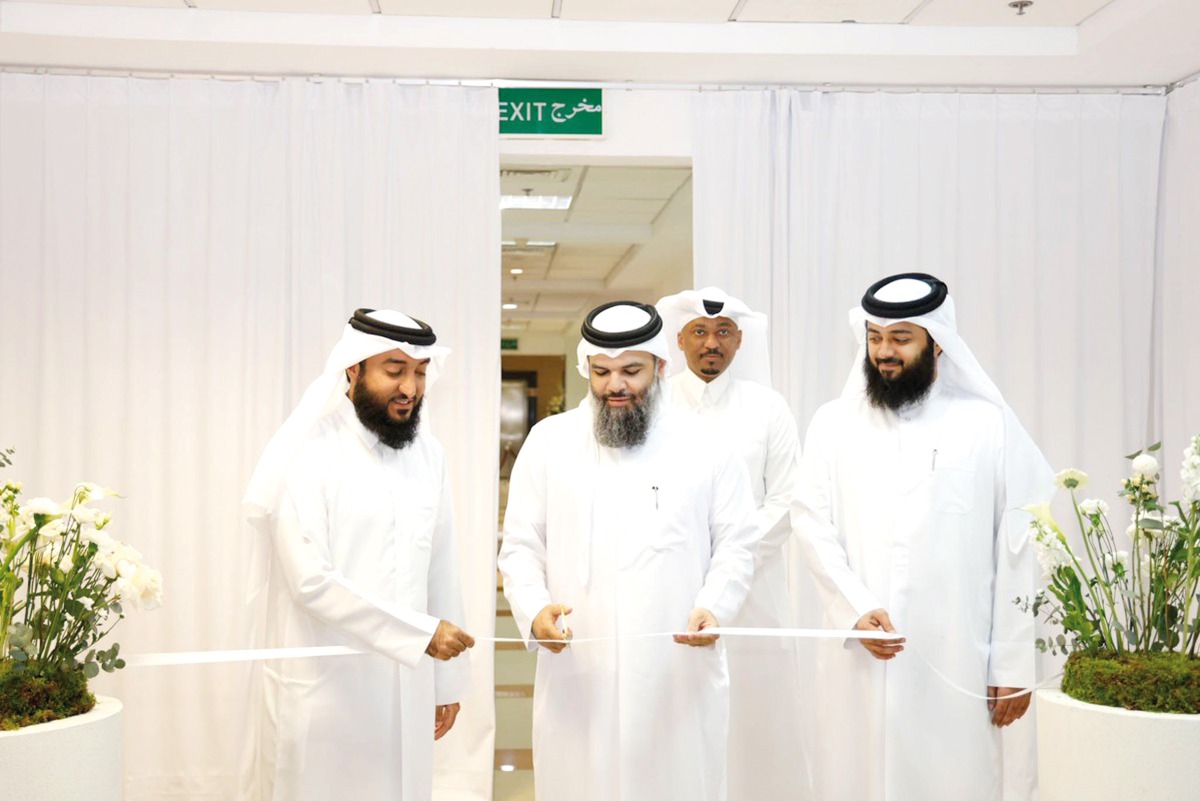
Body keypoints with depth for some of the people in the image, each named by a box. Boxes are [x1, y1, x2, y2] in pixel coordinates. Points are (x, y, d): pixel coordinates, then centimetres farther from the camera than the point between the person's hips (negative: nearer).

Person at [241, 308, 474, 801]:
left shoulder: (427, 455, 6)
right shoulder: (309, 456, -11)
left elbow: (440, 570, 10)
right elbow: (312, 583, -19)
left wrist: (447, 678, 11)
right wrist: (421, 633, -21)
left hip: (405, 686, 5)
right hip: (322, 686, -5)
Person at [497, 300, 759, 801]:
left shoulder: (706, 445, 6)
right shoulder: (548, 442, 7)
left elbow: (734, 546, 6)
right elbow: (521, 547, 5)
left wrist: (713, 608, -13)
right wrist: (534, 609, -14)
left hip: (681, 677, 0)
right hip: (577, 677, 0)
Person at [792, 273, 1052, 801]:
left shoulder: (988, 425, 2)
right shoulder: (834, 424, 8)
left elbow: (1017, 551, 1)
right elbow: (813, 524, 1)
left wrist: (1013, 666, -1)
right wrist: (858, 610, -14)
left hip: (956, 661, -1)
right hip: (860, 659, 2)